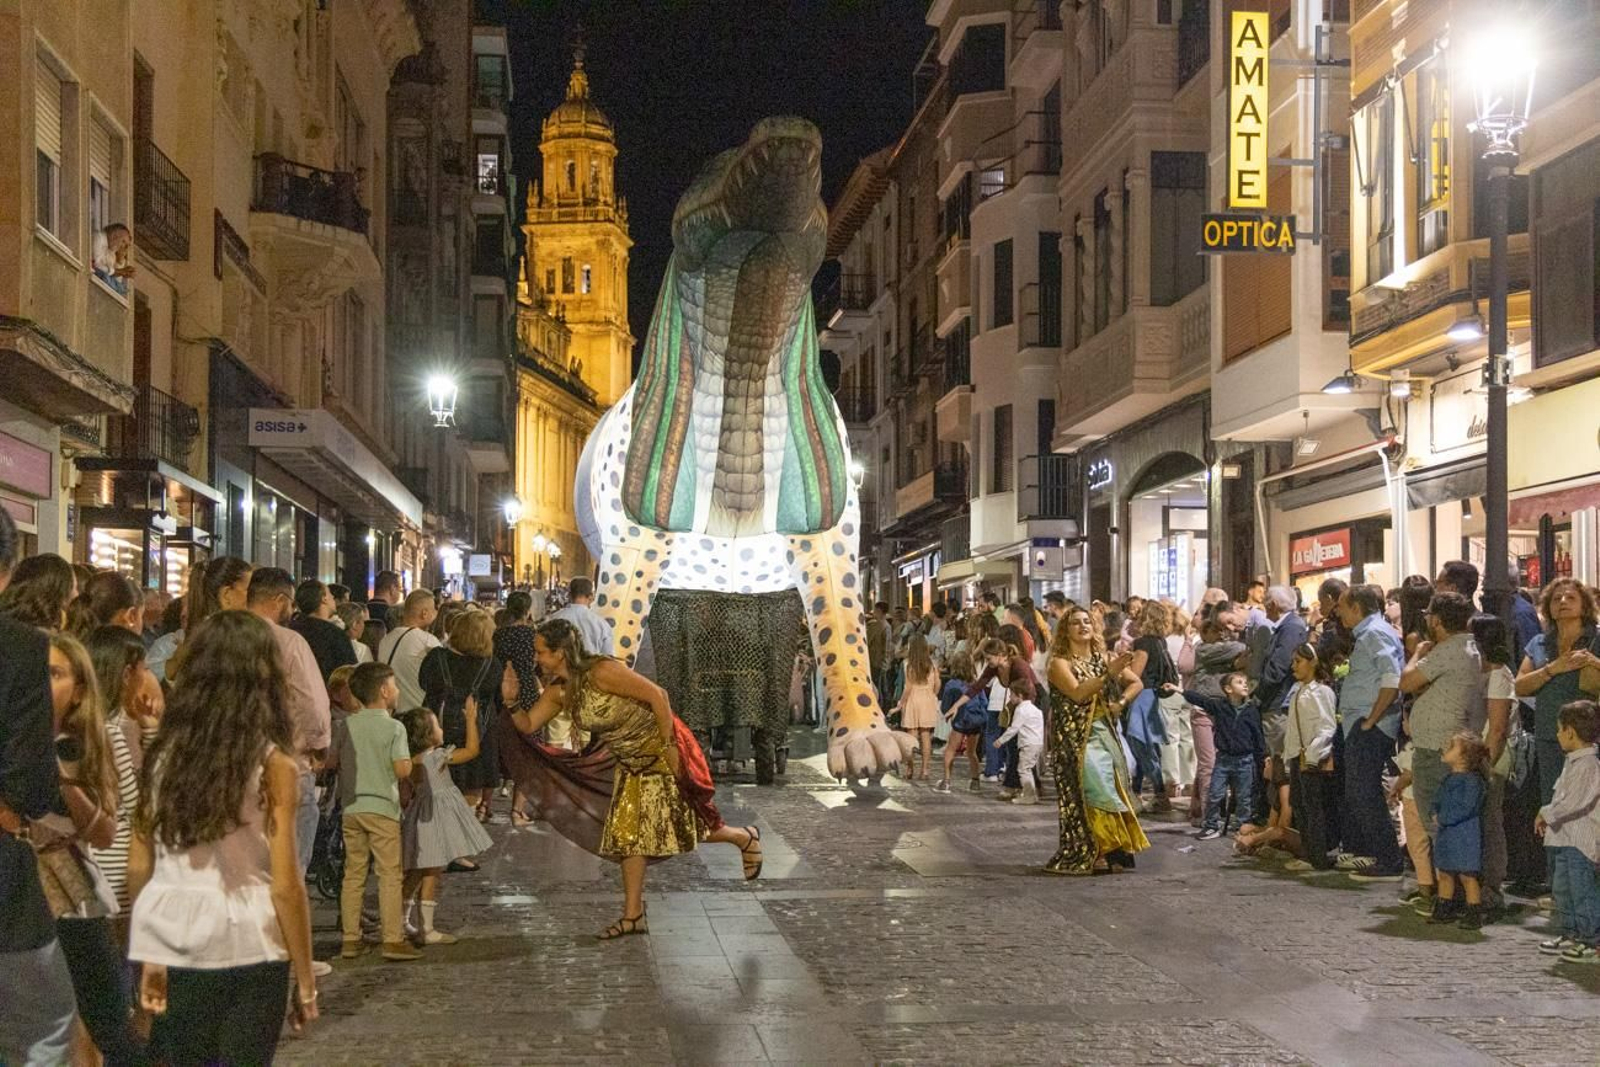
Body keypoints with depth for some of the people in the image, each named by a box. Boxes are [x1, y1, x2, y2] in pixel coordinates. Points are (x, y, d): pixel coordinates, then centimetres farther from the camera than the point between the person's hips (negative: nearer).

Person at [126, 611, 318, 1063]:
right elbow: (285, 887, -11)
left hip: (175, 949, 4)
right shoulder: (272, 764, -10)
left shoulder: (163, 753, 1)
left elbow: (138, 868, 6)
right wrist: (305, 980, -2)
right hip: (248, 953, -4)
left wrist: (152, 957, 17)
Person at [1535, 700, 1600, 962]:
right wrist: (1549, 817, 14)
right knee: (1562, 888, 17)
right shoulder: (1574, 763, 15)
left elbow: (1574, 801, -25)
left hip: (1578, 841, -11)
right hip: (1564, 839, 11)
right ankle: (1569, 934, 26)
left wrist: (1547, 814, -15)